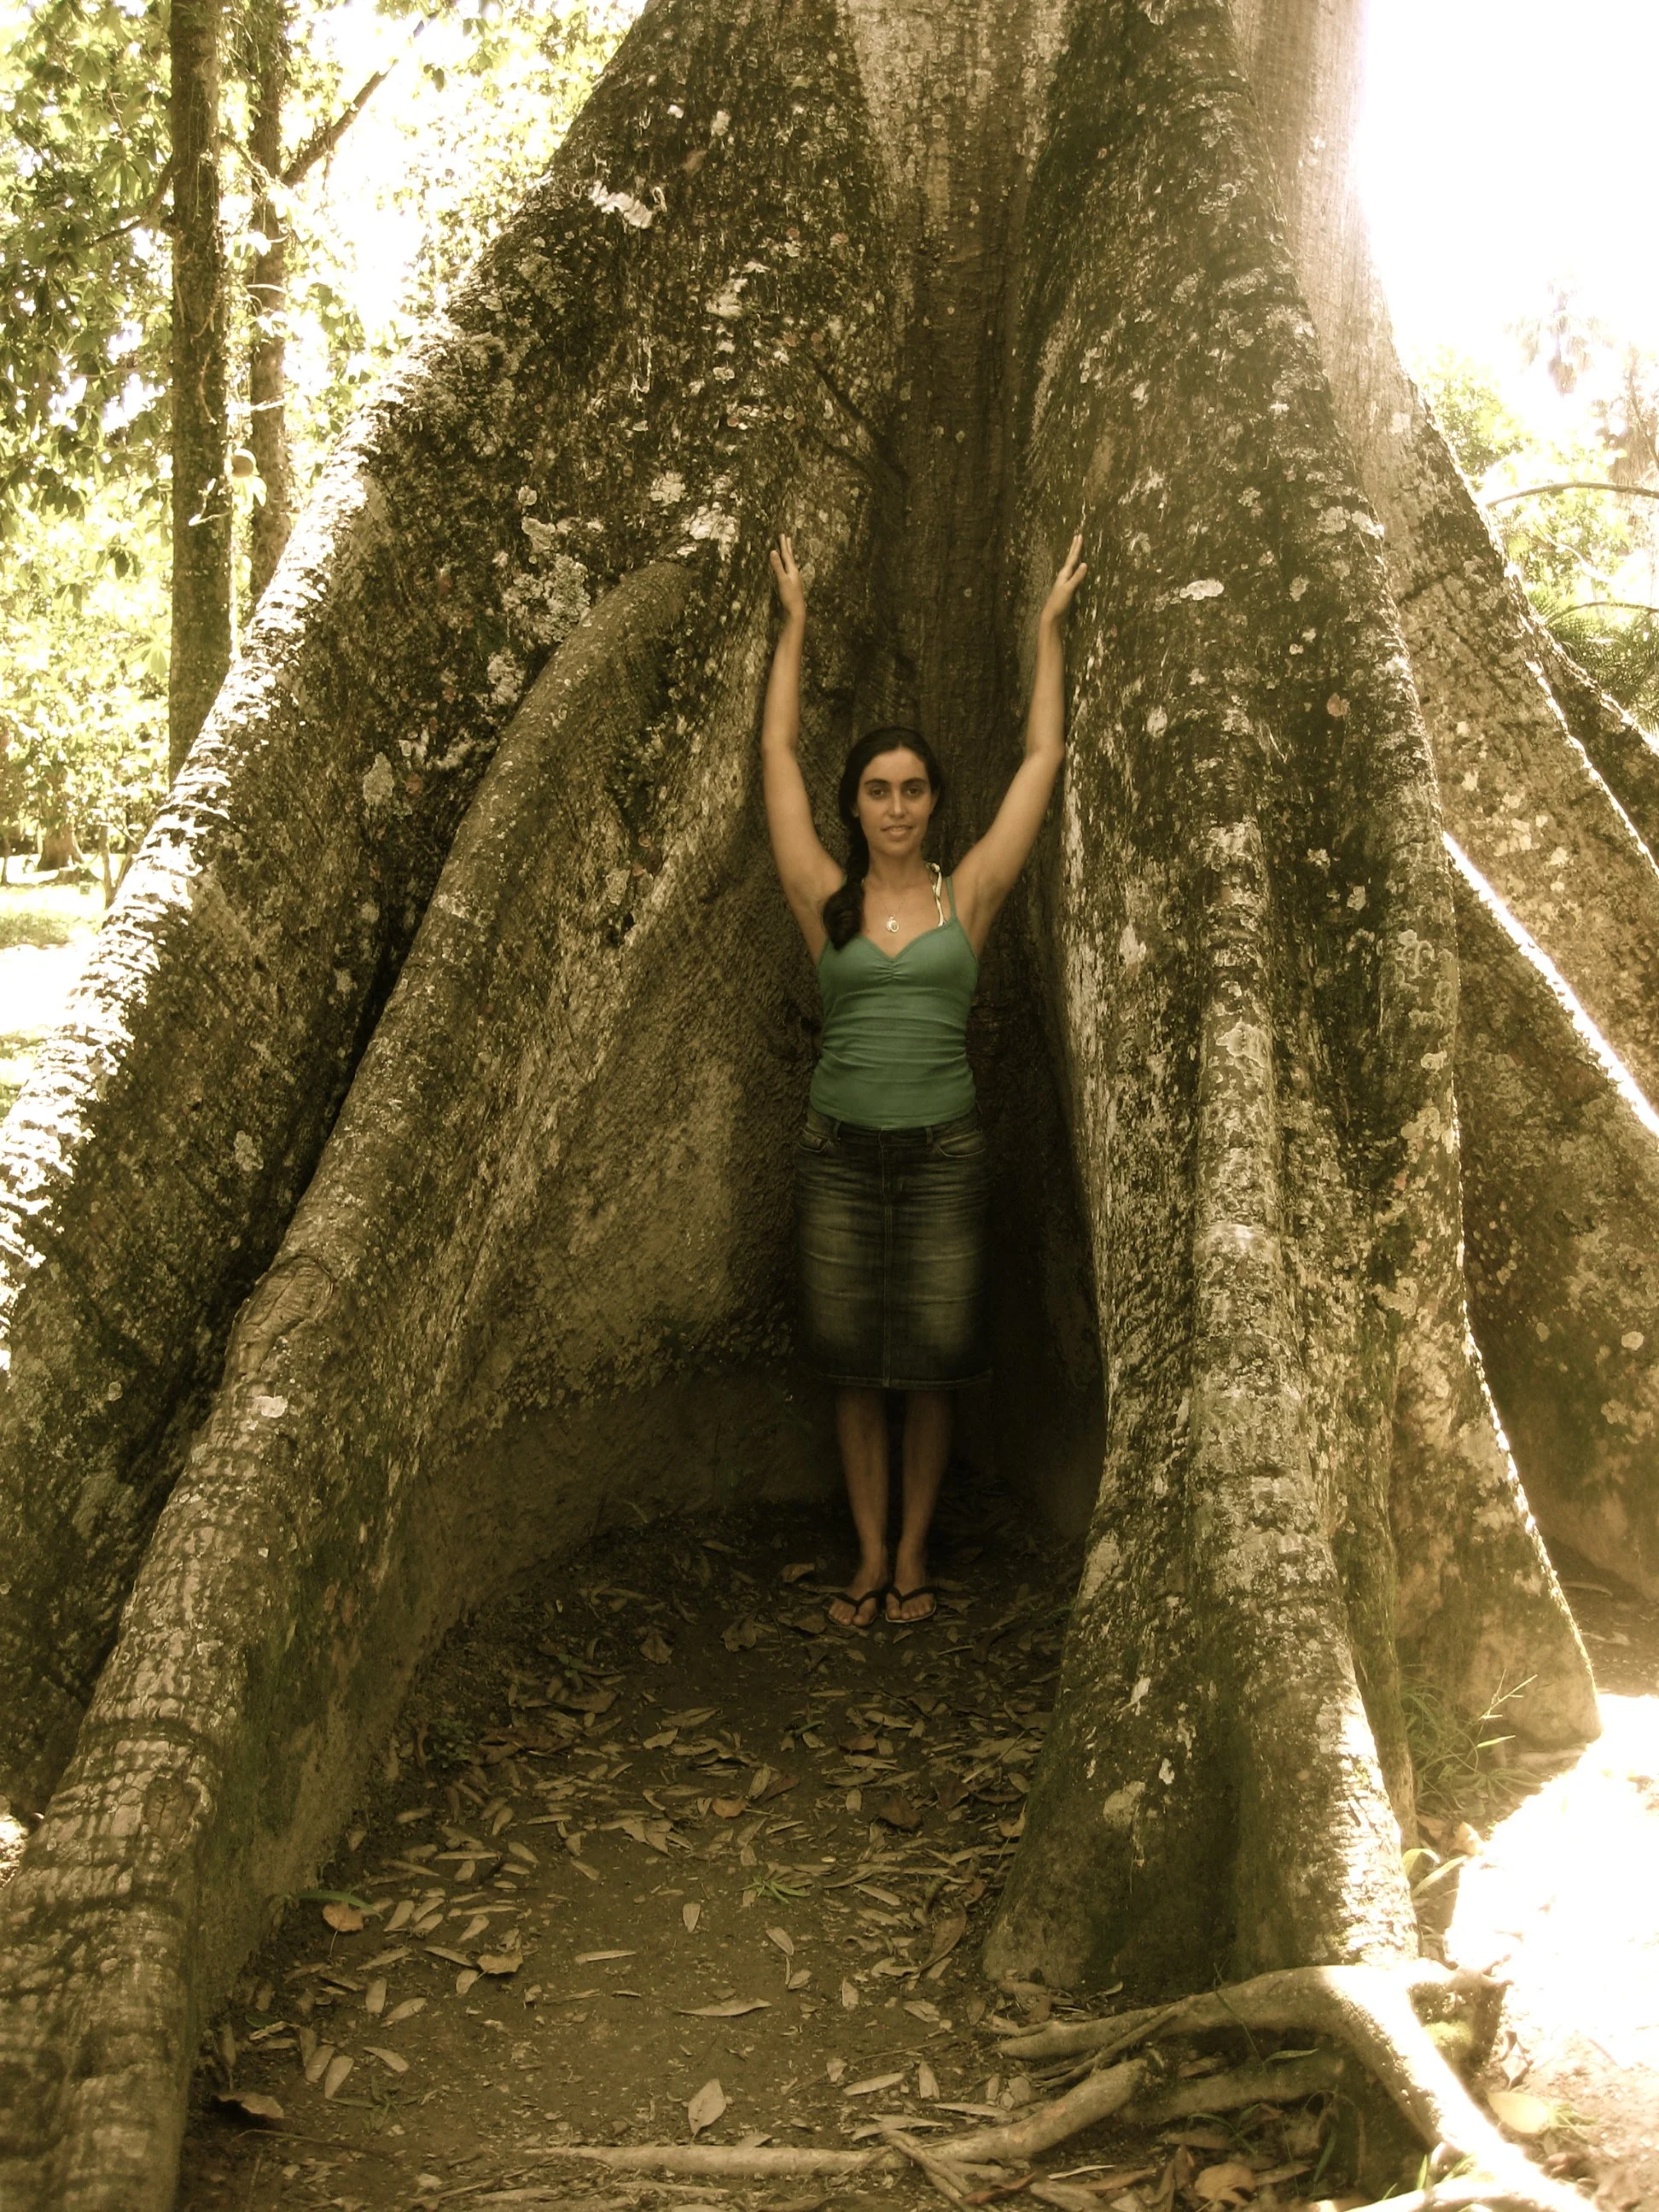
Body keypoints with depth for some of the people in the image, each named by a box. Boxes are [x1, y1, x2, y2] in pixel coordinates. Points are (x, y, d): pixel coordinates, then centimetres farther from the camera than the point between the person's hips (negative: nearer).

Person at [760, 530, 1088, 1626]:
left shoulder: (969, 896, 2)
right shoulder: (826, 901, 2)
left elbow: (1044, 757, 5)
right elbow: (779, 753, 7)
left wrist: (1052, 625, 9)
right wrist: (796, 622, 13)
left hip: (943, 1152, 0)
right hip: (841, 1151, 1)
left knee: (932, 1365, 5)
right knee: (854, 1366, 6)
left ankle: (913, 1555, 19)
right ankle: (870, 1558, 19)